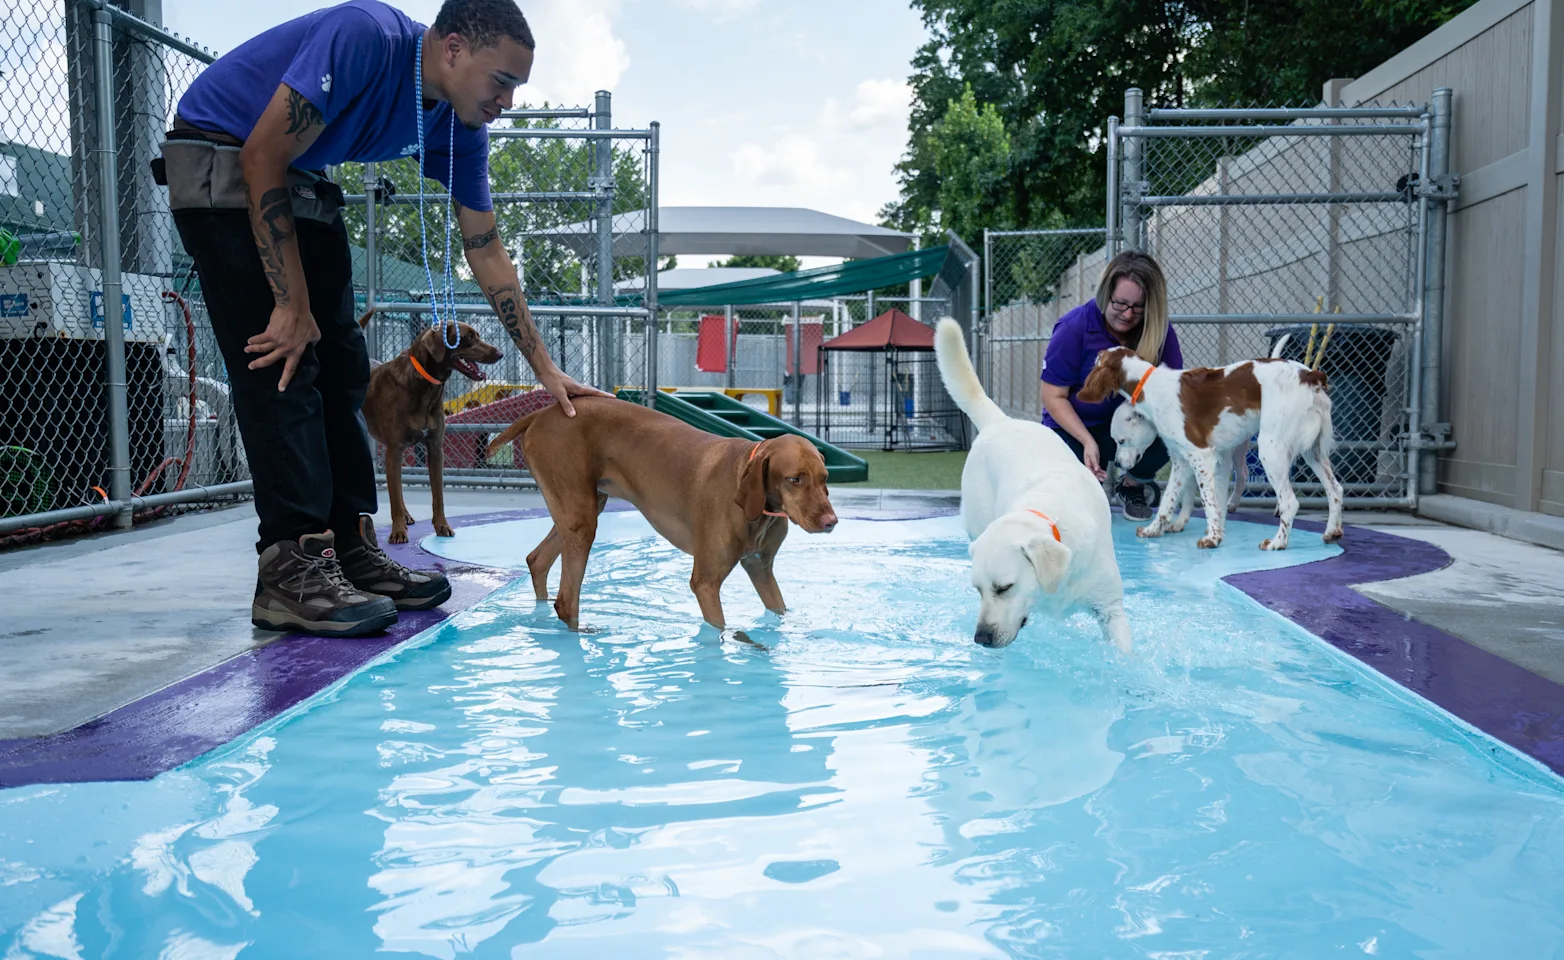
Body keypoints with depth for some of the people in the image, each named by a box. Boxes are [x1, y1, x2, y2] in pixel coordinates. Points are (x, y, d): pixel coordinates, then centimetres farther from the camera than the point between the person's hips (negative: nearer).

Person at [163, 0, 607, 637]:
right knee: (280, 363, -18)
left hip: (299, 184, 8)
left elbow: (486, 251, 1)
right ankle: (291, 569, -19)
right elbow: (262, 158, -27)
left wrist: (545, 369, -3)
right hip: (221, 162, -8)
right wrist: (293, 304, -25)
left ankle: (352, 552, 4)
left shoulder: (459, 130, -4)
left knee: (339, 368, 1)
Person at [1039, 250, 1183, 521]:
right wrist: (1087, 441, -26)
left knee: (1163, 440, -33)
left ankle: (1133, 486, 2)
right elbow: (1054, 396, -14)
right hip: (1073, 427, -2)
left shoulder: (1159, 331, -10)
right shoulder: (1073, 328, -18)